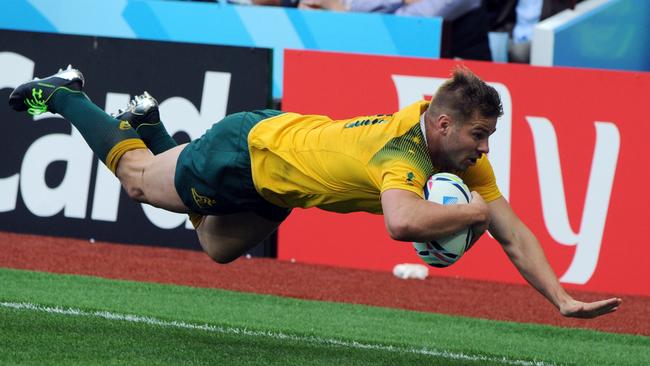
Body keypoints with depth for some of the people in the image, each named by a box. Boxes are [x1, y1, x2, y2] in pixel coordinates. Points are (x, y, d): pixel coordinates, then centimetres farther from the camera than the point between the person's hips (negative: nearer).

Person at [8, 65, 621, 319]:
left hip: (275, 178, 7)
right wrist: (476, 211, -48)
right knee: (137, 178, 18)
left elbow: (512, 233, -15)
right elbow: (402, 221, -63)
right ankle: (60, 94, 39)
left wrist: (563, 300, -25)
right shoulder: (404, 148, -42)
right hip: (249, 146, -7)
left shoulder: (463, 157, -18)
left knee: (218, 248, 32)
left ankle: (149, 121, 44)